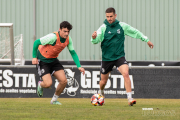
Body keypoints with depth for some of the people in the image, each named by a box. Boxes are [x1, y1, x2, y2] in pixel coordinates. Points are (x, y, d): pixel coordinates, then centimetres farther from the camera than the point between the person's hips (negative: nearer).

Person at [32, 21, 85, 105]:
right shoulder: (53, 37, -30)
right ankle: (40, 85, 20)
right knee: (48, 84, -20)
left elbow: (73, 53, 4)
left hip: (53, 60, 6)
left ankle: (54, 100, 18)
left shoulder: (68, 39, -9)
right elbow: (36, 42, -21)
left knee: (64, 81, -6)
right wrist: (34, 57, -21)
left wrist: (79, 66, -6)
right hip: (42, 60, -6)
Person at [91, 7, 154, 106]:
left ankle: (129, 98, -20)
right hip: (107, 58, 0)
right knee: (103, 80, 9)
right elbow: (96, 40, -21)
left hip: (119, 56, 0)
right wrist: (94, 38, -45)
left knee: (126, 73, -23)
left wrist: (146, 40, 19)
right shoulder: (103, 28, -8)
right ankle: (101, 93, 43)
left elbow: (135, 32, 13)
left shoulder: (122, 26, -1)